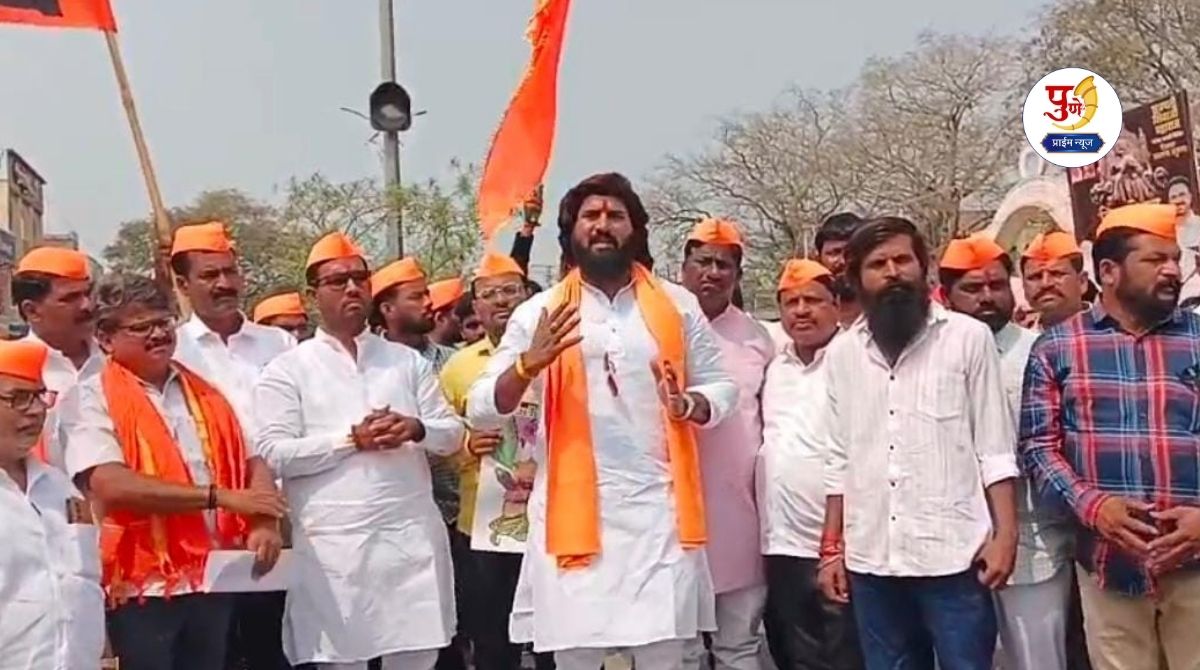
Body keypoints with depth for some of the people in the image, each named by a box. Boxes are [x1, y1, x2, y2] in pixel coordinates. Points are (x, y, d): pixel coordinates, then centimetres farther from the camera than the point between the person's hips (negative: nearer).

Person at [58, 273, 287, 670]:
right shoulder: (92, 399, -5)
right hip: (144, 586, -5)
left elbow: (253, 461, 11)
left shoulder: (206, 394, 12)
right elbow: (111, 486, -19)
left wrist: (264, 522, -10)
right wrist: (219, 496, -20)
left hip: (215, 579, 5)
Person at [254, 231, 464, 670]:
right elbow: (273, 454, -7)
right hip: (333, 544, -2)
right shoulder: (288, 369, 2)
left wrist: (416, 430, -12)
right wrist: (351, 439, -14)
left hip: (411, 538, 3)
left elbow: (452, 433, 10)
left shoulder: (408, 361, 13)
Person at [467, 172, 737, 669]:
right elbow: (481, 411, 2)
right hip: (573, 512, 0)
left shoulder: (677, 305, 9)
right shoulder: (539, 312, 6)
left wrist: (688, 405, -10)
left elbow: (721, 386, 13)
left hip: (659, 510, 1)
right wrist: (528, 363, -17)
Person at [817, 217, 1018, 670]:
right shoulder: (841, 353, 9)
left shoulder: (968, 337, -1)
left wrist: (1004, 533, -8)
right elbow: (840, 459, 12)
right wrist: (832, 547, 9)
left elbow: (994, 447, -1)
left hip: (953, 554, -3)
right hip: (870, 560, 3)